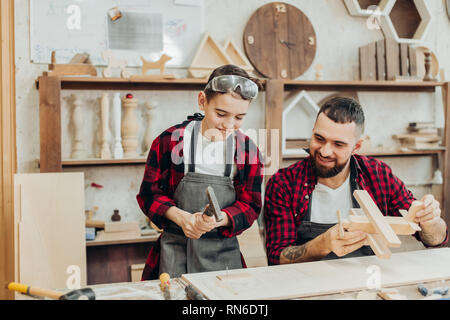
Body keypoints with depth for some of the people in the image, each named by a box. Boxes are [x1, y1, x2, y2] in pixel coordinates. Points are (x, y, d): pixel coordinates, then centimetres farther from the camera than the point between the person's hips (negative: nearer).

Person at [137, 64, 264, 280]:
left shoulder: (248, 149, 1)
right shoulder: (170, 140, -4)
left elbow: (250, 206, 3)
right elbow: (148, 194, 1)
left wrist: (219, 220, -17)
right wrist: (181, 217, -16)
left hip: (223, 253, 2)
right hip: (175, 250, -1)